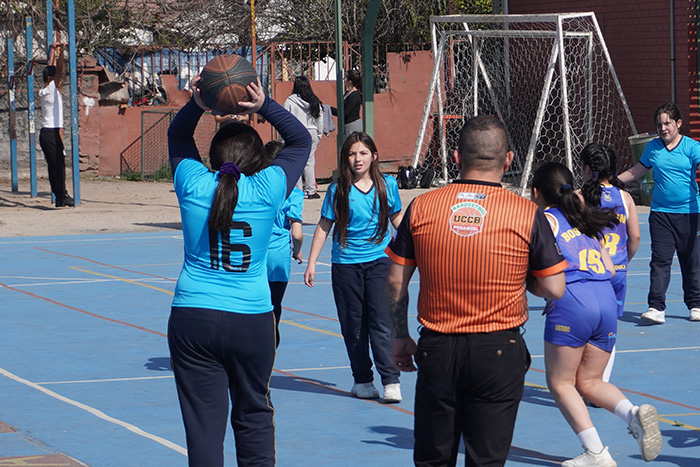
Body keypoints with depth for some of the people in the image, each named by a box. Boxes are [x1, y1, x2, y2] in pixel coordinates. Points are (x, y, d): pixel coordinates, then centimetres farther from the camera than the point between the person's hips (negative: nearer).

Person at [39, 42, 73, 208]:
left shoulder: (44, 91, 13)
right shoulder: (52, 89, -9)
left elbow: (52, 68, 25)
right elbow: (58, 69, -18)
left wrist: (53, 51, 33)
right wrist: (62, 50, -16)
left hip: (45, 133, 9)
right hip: (52, 132, -9)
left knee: (53, 166, 7)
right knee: (59, 165, -9)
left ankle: (59, 196, 6)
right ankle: (62, 196, -11)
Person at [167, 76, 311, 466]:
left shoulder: (193, 185, -1)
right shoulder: (266, 190, -4)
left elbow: (177, 137, 19)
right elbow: (301, 140, 11)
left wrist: (196, 106, 3)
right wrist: (265, 106, 1)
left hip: (192, 320, 0)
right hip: (252, 320, 0)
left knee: (203, 420, 0)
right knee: (253, 415, 16)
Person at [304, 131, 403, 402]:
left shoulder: (387, 185, 1)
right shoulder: (338, 190, -2)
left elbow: (397, 217, 16)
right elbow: (324, 225, 4)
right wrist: (311, 263, 3)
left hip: (379, 261, 0)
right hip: (345, 264, 1)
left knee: (381, 323, -10)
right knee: (353, 326, 5)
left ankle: (391, 381, -9)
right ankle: (362, 380, 17)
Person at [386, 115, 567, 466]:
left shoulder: (421, 207, -1)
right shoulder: (527, 214, -7)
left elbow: (396, 283, 4)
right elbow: (554, 289, -3)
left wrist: (400, 338, 16)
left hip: (437, 349, 2)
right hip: (499, 351, -2)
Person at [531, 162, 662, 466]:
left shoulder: (545, 220, 4)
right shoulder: (587, 220, 23)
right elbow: (609, 270, 20)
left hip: (570, 302, -7)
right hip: (606, 299, 7)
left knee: (560, 383, 6)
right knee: (589, 382, 16)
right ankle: (634, 414, -11)